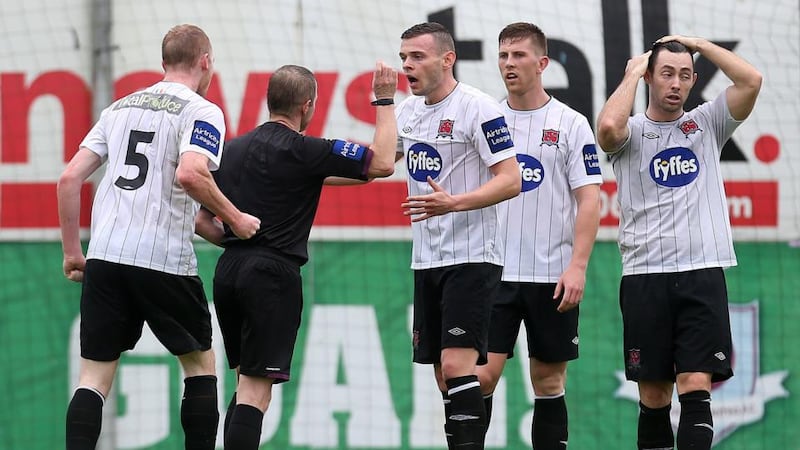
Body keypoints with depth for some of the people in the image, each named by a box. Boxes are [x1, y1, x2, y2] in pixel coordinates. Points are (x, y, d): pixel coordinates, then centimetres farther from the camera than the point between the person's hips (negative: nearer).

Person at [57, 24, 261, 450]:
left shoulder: (121, 107, 17)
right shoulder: (202, 111, -1)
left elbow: (69, 178, 12)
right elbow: (190, 175, -20)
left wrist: (72, 251, 18)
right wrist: (236, 219, -7)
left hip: (104, 255, 4)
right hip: (164, 259, -4)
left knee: (94, 375, 4)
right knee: (199, 363, 14)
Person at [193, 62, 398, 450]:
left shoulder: (233, 150, 13)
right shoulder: (302, 150, -9)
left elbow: (201, 220, 15)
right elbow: (382, 164, -10)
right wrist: (385, 101, -1)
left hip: (229, 271, 7)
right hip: (274, 273, -7)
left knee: (248, 384, 16)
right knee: (255, 391, -10)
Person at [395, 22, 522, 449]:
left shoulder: (479, 108, -13)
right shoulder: (408, 110, 11)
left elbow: (510, 180, -17)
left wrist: (454, 203, -29)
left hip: (471, 257, -8)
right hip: (426, 260, 8)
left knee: (457, 364, -16)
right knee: (443, 373, 7)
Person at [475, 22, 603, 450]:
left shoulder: (571, 124, 0)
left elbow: (589, 202, -4)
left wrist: (577, 266, -14)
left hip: (552, 277, -2)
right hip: (493, 272, 2)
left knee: (549, 383, 5)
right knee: (481, 376, -8)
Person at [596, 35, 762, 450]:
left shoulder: (706, 124, 12)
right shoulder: (632, 131, 7)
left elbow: (751, 81, -3)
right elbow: (608, 127, -18)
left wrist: (699, 44, 5)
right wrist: (632, 73, -3)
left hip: (703, 273, 0)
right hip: (645, 275, 0)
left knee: (696, 385, -10)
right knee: (654, 395, 3)